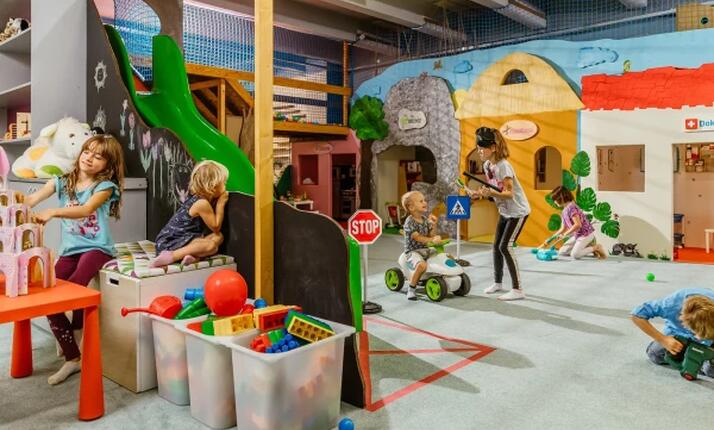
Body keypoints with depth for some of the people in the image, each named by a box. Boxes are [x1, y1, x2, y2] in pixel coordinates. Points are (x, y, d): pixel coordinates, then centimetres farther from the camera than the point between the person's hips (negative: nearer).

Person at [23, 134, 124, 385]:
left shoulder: (105, 185, -5)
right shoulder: (62, 182, 8)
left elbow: (86, 209, -23)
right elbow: (32, 199, -5)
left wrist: (52, 212, -38)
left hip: (96, 248, -4)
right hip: (69, 249, 5)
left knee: (75, 284, -31)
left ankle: (77, 330, 3)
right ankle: (72, 358, 5)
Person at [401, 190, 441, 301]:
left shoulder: (425, 219, 9)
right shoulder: (409, 222, -13)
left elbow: (431, 235, 8)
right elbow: (417, 238, -24)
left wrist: (433, 225, -8)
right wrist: (432, 240, -37)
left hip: (426, 249, 7)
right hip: (413, 251, -7)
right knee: (422, 265, -37)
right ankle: (411, 289, -18)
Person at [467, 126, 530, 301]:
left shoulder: (503, 166, -24)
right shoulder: (487, 165, 1)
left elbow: (508, 193, -25)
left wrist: (491, 193, -42)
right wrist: (480, 193, -8)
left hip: (518, 211, -9)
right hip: (504, 212, 9)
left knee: (505, 246, -15)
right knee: (496, 245, 10)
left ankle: (518, 290, -10)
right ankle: (498, 283, 26)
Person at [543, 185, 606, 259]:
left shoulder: (571, 207, -20)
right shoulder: (564, 212, 9)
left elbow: (578, 225, -27)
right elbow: (563, 229, 16)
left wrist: (565, 235, -19)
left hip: (586, 234, -10)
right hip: (577, 235, 10)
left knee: (575, 255, -24)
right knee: (562, 252, 7)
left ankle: (595, 248, -3)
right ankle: (588, 247, 9)